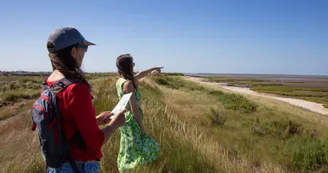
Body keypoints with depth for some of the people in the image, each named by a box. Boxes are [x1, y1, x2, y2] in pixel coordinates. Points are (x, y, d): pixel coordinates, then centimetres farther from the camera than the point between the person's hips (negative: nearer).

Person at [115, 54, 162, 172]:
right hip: (131, 121, -9)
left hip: (124, 118, 9)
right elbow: (134, 108, -22)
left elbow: (140, 75, 22)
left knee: (127, 149, 18)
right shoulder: (128, 83, -22)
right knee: (132, 150, -1)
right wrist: (142, 127, -14)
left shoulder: (120, 80, 5)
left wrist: (154, 68, 34)